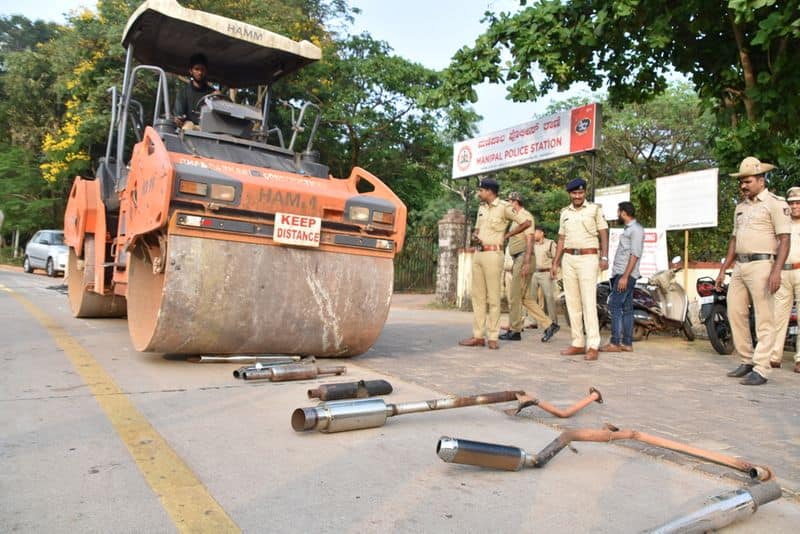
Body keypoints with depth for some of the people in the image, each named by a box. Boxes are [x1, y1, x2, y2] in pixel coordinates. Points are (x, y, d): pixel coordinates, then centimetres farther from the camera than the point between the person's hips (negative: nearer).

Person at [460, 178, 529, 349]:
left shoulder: (504, 207, -5)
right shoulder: (481, 208, 17)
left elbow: (526, 222, -6)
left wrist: (506, 235, -2)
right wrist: (475, 235, 3)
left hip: (493, 254, -8)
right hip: (478, 253, 8)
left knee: (493, 297, -4)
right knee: (478, 296, 6)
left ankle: (493, 337, 1)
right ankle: (478, 336, 11)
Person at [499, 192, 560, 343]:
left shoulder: (525, 216, -9)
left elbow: (529, 239, -17)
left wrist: (526, 263, -24)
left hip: (523, 258, -10)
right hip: (518, 259, 10)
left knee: (515, 297, -4)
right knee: (525, 298, 9)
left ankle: (514, 331, 4)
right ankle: (548, 325, 11)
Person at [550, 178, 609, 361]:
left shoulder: (594, 209, 3)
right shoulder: (565, 213, 15)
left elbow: (603, 234, -1)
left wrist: (604, 257, -14)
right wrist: (555, 263, 12)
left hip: (588, 258, -5)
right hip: (568, 259, 5)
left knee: (589, 302, -11)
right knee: (572, 303, 5)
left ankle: (593, 346, -11)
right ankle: (578, 343, 11)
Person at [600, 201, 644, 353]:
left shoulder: (636, 229, -10)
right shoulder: (628, 229, 21)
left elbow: (635, 255, -17)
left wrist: (625, 276, -23)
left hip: (626, 275, -10)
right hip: (621, 274, 10)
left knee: (614, 305, -13)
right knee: (626, 308, 8)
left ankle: (615, 343, -13)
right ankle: (627, 343, 10)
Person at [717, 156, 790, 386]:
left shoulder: (775, 203, -4)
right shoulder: (741, 207, 19)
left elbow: (784, 239, -10)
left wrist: (776, 271, -20)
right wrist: (723, 269, 18)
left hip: (762, 265, -8)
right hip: (740, 266, 8)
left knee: (764, 320, -4)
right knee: (735, 313, 8)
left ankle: (761, 369, -1)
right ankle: (747, 361, 20)